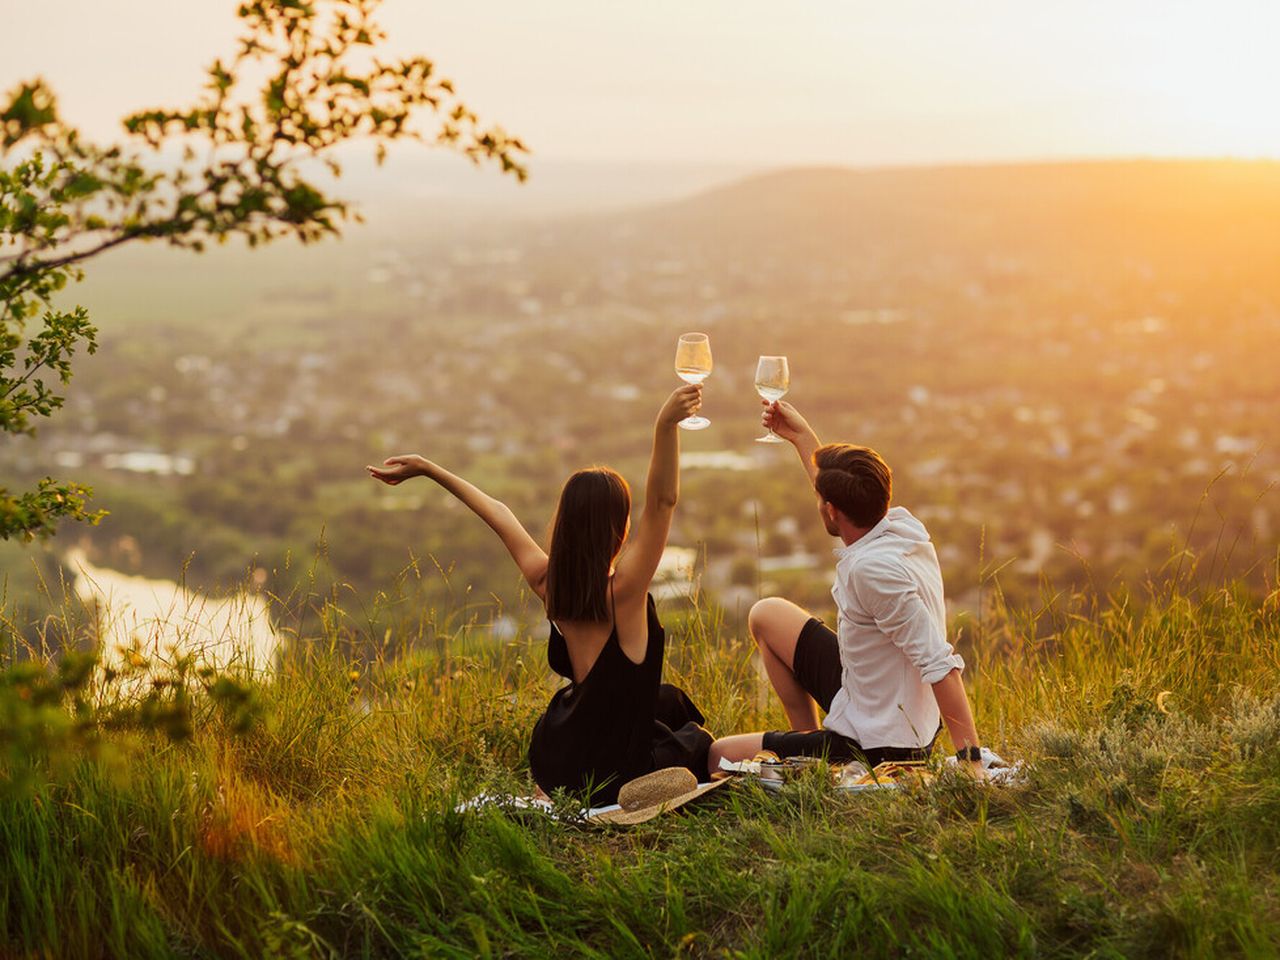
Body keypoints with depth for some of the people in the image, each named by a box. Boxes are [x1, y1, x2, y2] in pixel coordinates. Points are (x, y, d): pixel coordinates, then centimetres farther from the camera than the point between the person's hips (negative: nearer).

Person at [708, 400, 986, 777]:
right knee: (767, 614, 21)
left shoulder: (873, 569, -32)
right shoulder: (904, 526, -5)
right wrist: (801, 435, 26)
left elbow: (940, 665, -34)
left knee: (719, 757, 2)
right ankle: (808, 736, 24)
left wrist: (970, 762, -34)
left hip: (877, 747, -9)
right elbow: (847, 499, 20)